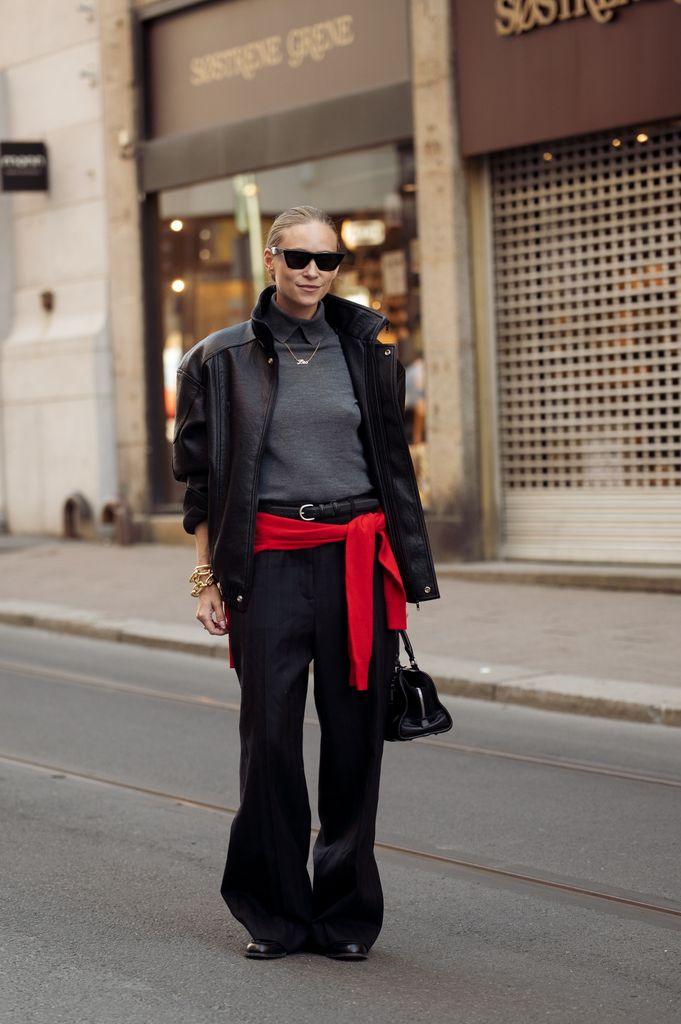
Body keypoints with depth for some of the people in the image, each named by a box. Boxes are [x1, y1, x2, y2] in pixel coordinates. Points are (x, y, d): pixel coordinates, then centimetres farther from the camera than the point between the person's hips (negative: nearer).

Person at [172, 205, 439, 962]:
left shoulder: (366, 351, 10)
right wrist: (208, 576, 1)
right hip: (269, 560, -1)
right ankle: (275, 913, 11)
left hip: (357, 561, 2)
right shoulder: (224, 359, 5)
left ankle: (346, 913, 15)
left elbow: (394, 466, 14)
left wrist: (403, 569, 9)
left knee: (354, 735, 3)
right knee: (270, 736, -2)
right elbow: (202, 480, 6)